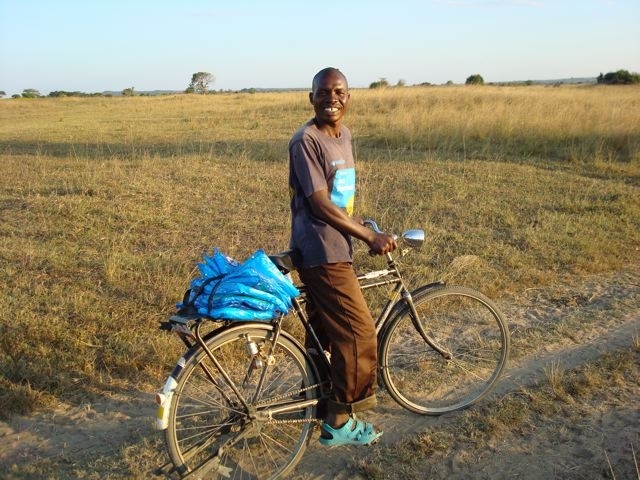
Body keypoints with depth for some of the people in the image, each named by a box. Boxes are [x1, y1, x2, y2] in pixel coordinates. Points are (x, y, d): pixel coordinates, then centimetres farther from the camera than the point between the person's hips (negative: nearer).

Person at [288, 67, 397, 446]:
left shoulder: (344, 135, 11)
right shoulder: (306, 140, -16)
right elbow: (321, 205, -20)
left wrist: (366, 230, 13)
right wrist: (371, 238, -17)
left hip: (337, 249, 9)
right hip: (322, 254, -9)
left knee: (327, 332, 18)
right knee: (360, 332, -6)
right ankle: (341, 422, 9)